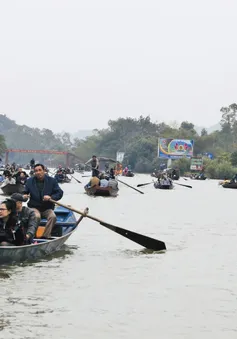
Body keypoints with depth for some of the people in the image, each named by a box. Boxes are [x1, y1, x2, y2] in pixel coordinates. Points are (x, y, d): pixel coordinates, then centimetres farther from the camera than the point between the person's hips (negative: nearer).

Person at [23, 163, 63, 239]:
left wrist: (51, 197, -20)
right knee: (37, 216, -35)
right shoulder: (30, 181, 5)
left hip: (47, 208, 1)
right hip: (34, 207, -1)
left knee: (53, 216, -31)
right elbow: (25, 192, 12)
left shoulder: (52, 181, 2)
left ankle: (46, 236, -28)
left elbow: (60, 193, -2)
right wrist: (24, 196, -14)